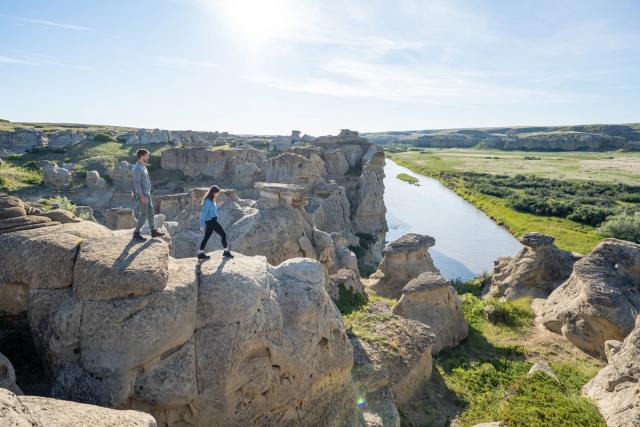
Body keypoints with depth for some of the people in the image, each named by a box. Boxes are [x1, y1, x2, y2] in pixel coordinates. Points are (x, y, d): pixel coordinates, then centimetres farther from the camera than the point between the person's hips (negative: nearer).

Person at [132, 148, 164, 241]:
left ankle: (153, 231, 21)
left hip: (147, 194, 9)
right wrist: (142, 196, -25)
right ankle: (136, 233, 7)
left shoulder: (142, 166, 11)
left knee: (150, 212, 13)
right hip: (142, 195, -9)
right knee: (144, 215, -3)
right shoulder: (137, 168, -18)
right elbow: (136, 183, -22)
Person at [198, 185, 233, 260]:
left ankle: (200, 254, 18)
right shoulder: (208, 201, -21)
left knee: (206, 237, 13)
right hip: (211, 221, -9)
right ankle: (226, 252, 11)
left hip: (211, 221, 9)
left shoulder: (212, 200, 7)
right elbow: (204, 213, -20)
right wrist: (202, 225, -19)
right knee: (223, 234, 0)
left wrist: (218, 204, 9)